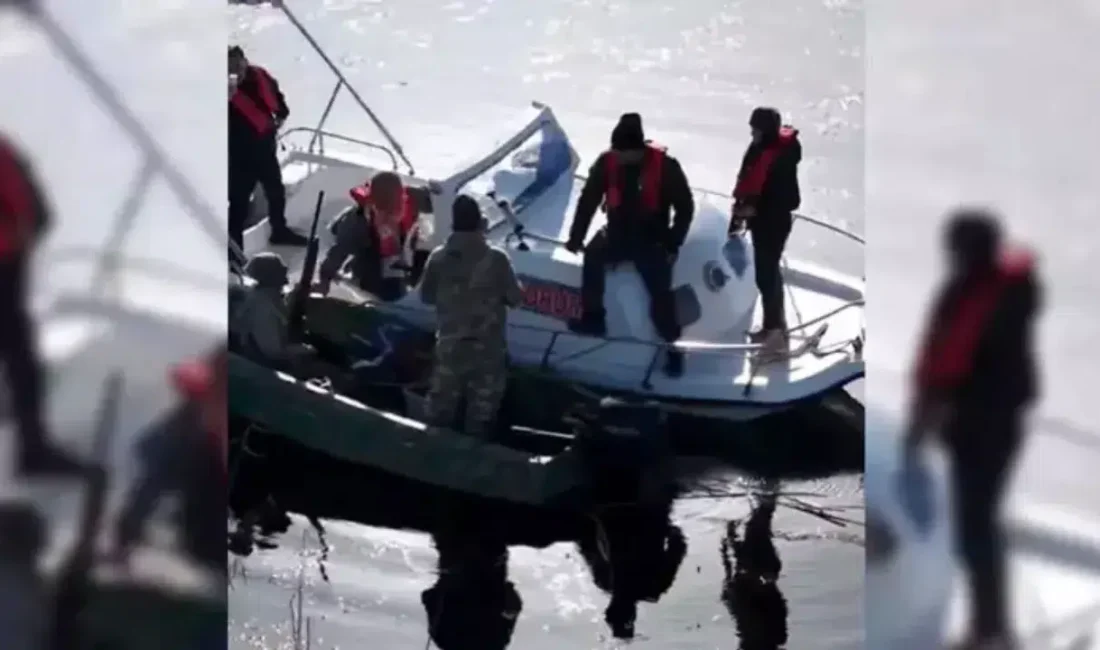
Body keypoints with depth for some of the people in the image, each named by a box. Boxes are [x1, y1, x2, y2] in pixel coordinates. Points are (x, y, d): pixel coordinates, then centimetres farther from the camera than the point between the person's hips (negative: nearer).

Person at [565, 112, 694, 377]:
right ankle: (593, 318, -16)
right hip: (617, 234, 3)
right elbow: (588, 200, 1)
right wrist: (576, 236, -3)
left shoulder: (665, 166, -16)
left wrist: (672, 245, -10)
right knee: (593, 254, -26)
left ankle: (673, 347, -3)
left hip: (652, 240, -3)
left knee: (661, 294, -15)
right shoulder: (606, 163, -9)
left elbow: (685, 208, -7)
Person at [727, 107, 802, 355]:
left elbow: (787, 197, -23)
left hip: (774, 222, -9)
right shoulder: (757, 150, 3)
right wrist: (740, 210, 11)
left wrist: (756, 209, -24)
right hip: (761, 220, 9)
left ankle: (775, 329, -3)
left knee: (766, 275, -8)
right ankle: (773, 326, 29)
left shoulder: (783, 156, -23)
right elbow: (746, 182, 13)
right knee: (767, 273, 18)